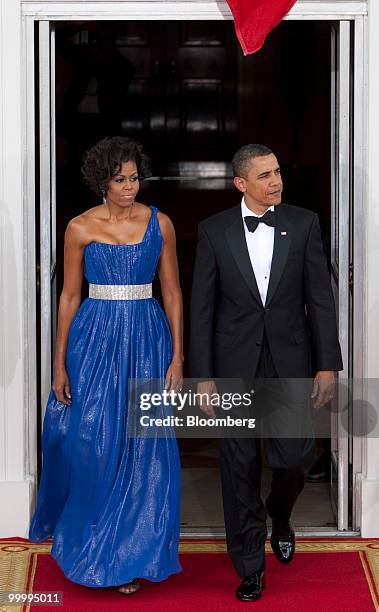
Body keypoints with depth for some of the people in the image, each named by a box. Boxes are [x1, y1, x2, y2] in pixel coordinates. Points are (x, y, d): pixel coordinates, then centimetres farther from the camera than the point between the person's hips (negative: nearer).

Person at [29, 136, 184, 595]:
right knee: (89, 444, 0)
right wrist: (60, 364, -1)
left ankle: (130, 555, 17)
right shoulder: (80, 228, 0)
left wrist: (177, 358, -2)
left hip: (147, 339, 1)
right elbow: (69, 295, 3)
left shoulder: (159, 224, 2)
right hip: (94, 339, -1)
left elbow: (172, 292, 4)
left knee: (143, 449, 2)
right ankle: (88, 543, 25)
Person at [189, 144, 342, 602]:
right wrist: (203, 377, -4)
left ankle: (279, 516, 33)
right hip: (235, 366, 0)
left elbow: (320, 299, 1)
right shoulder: (214, 231, -1)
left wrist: (328, 366, -4)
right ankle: (249, 567, 20)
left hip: (290, 363, 0)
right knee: (240, 470, 5)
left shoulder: (303, 224, 0)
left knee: (294, 458, -3)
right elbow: (202, 308, 0)